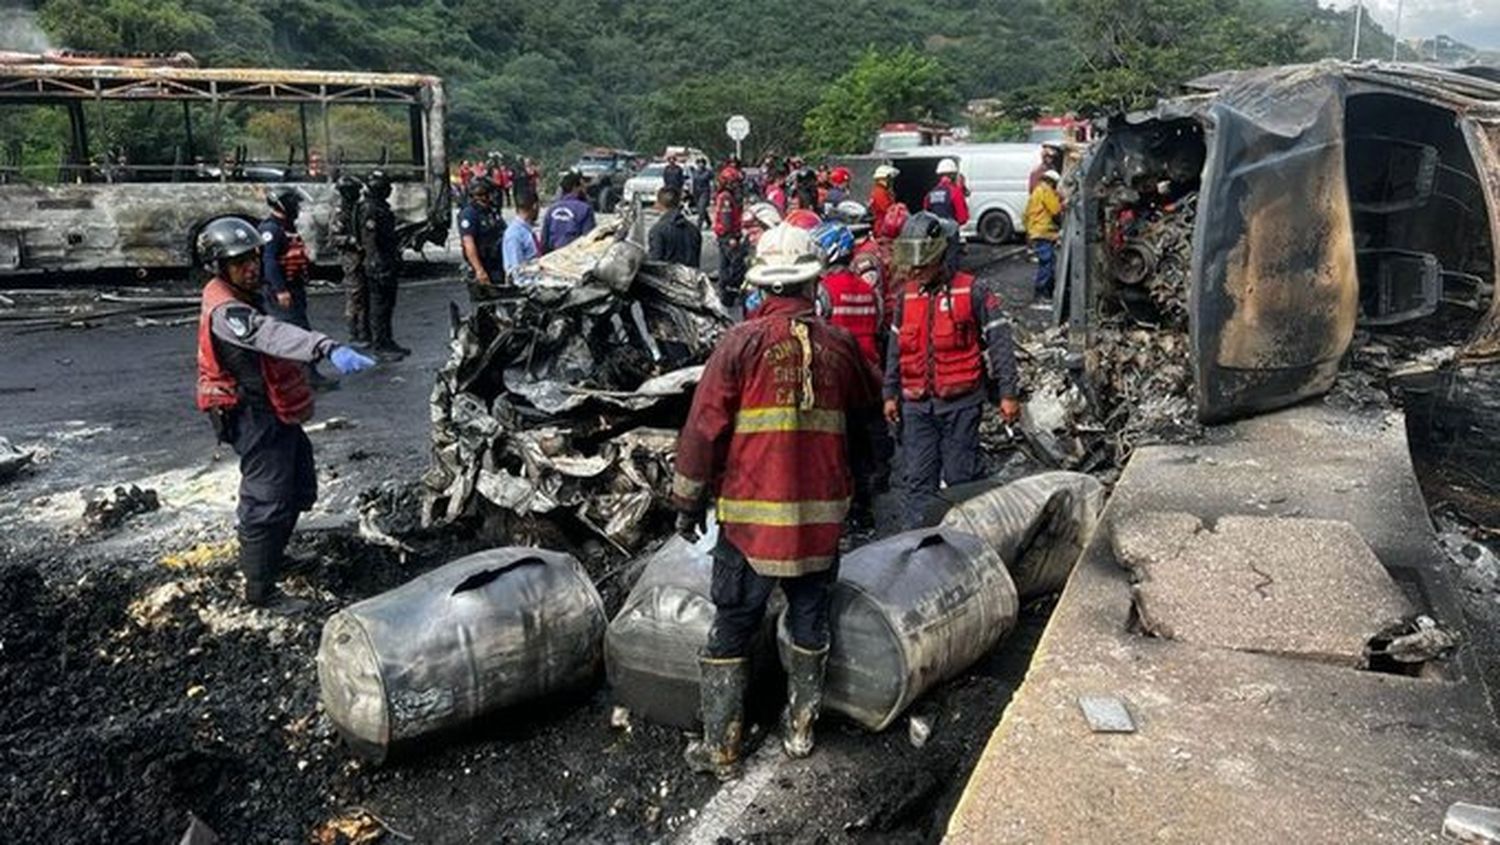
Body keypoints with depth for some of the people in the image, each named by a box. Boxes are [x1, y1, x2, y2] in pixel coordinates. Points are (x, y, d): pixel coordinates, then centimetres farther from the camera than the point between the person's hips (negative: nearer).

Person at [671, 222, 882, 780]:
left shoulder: (741, 343, -10)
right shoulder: (839, 345, 0)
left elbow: (703, 429, -9)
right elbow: (867, 409, 17)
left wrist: (689, 502, 1)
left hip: (750, 515, -2)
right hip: (822, 516, 3)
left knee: (732, 630, 9)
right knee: (810, 622, 19)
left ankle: (720, 749, 15)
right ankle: (800, 730, 31)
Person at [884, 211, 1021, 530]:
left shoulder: (972, 292, -6)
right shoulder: (907, 295, 9)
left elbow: (999, 341, -6)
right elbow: (896, 347, 18)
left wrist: (1008, 393, -9)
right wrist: (891, 393, 17)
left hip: (961, 401, -4)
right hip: (916, 404, 4)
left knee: (960, 478, 3)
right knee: (918, 480, 4)